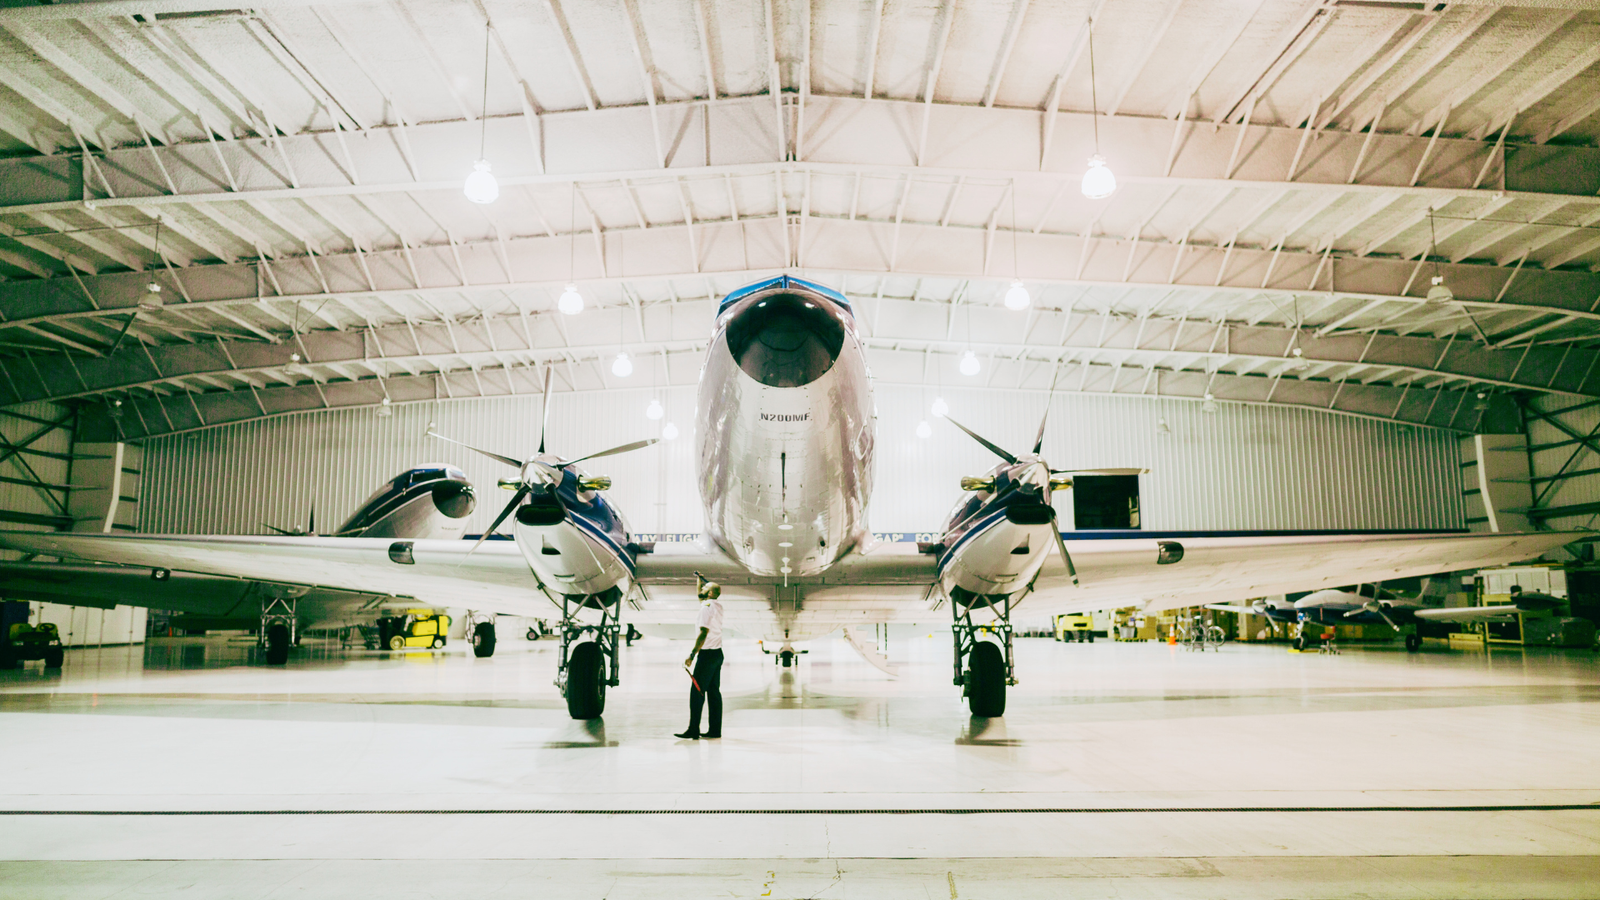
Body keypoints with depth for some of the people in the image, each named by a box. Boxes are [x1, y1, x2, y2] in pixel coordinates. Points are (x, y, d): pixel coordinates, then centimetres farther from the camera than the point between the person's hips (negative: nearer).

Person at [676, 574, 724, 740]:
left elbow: (704, 634, -23)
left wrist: (692, 655, -23)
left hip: (707, 654, -9)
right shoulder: (717, 605, 11)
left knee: (697, 693, -7)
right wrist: (701, 580, 27)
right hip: (718, 653, 9)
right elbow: (700, 597, 33)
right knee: (714, 692, 10)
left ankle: (693, 731, -8)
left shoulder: (706, 607, -14)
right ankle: (715, 730, 12)